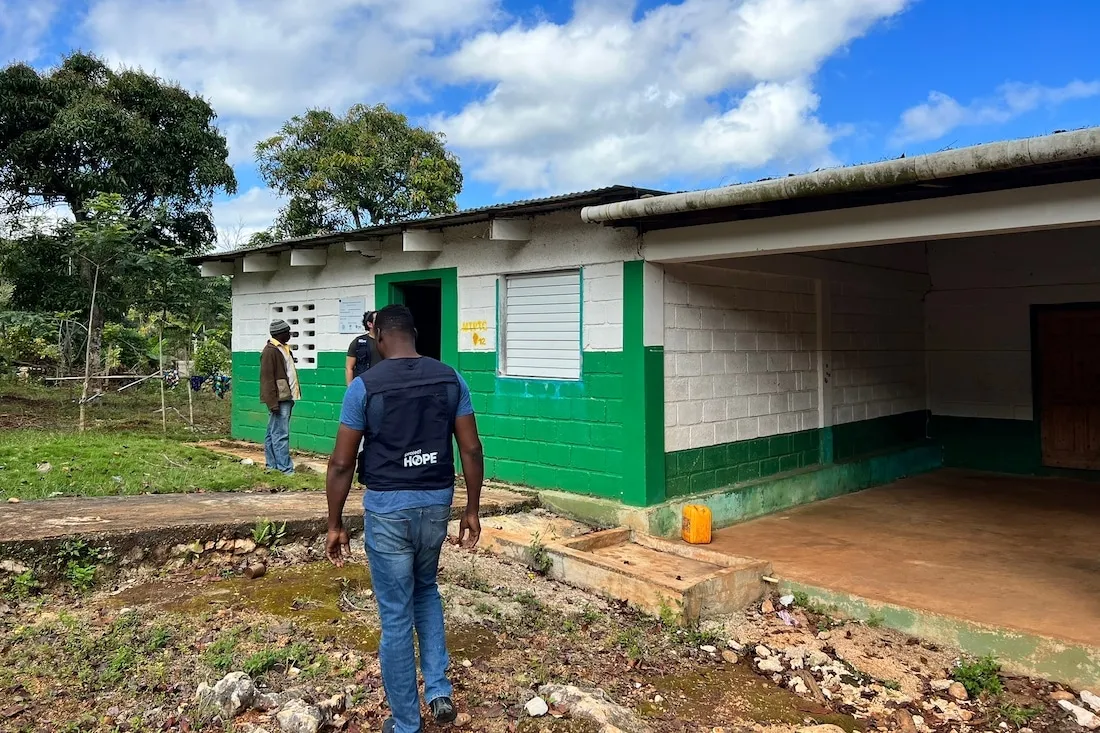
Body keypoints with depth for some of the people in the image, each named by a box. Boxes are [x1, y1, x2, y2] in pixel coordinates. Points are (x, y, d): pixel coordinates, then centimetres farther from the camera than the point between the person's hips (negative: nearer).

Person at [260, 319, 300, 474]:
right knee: (281, 434, -8)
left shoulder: (285, 348, 16)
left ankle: (272, 465, 18)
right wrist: (272, 402, -20)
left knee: (273, 433, 13)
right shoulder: (270, 351, -12)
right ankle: (286, 468, -7)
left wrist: (294, 393, 17)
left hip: (287, 398, 9)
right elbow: (267, 378, -16)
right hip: (279, 399, -9)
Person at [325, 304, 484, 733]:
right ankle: (439, 691, 21)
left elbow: (341, 464, -8)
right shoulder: (450, 379, 0)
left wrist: (335, 525, 2)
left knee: (396, 616, 8)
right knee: (426, 589, 28)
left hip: (387, 508, -4)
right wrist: (472, 510, 9)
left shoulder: (364, 386, -10)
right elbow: (471, 450, 0)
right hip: (436, 503, 4)